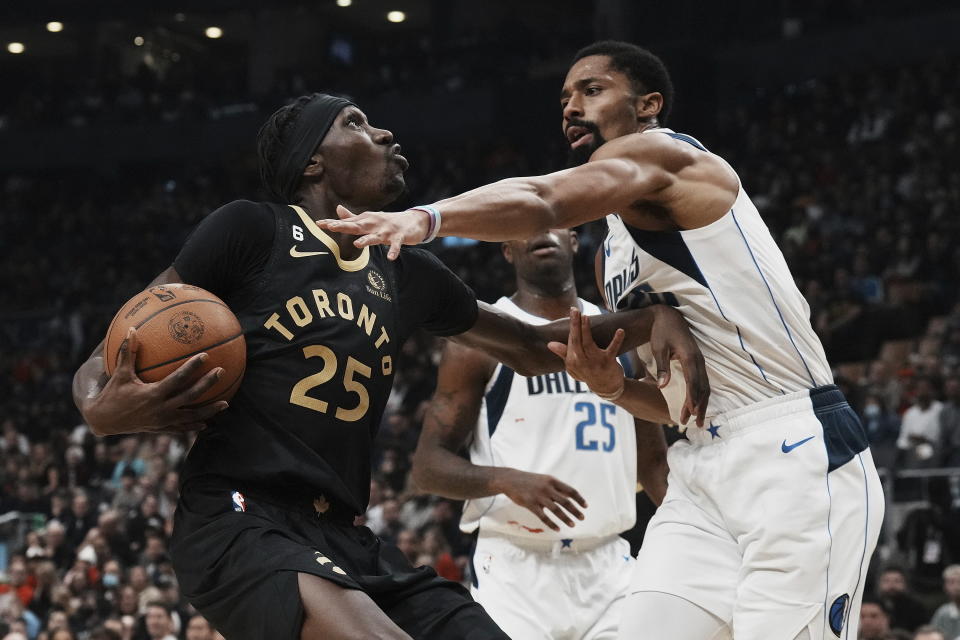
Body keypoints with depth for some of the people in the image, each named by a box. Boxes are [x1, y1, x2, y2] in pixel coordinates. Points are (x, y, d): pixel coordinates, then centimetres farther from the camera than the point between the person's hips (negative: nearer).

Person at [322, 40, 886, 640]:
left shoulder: (662, 152, -5)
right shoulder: (612, 258, 21)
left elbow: (542, 201, -27)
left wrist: (424, 218, -42)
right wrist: (614, 386, 3)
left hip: (795, 456, -9)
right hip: (704, 469, 9)